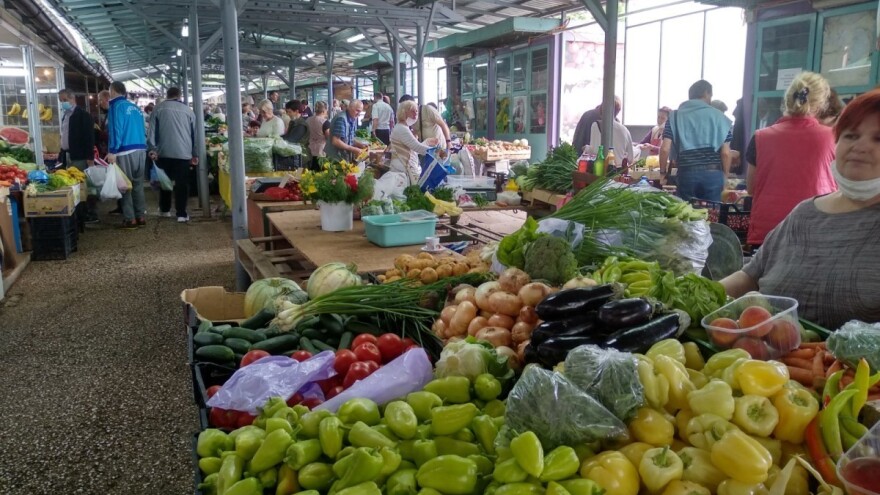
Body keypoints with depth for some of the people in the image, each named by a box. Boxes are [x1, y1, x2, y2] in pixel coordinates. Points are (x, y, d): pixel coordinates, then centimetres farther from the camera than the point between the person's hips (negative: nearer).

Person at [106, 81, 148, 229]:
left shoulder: (116, 106, -4)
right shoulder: (135, 107, 18)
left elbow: (116, 129, -14)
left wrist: (112, 151, -15)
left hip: (126, 151, -7)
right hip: (141, 149, 7)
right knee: (138, 184, 11)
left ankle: (130, 219, -1)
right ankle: (140, 216, 12)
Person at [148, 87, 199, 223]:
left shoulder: (158, 109, 7)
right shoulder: (188, 110, 9)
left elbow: (152, 131, 3)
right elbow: (194, 133, 12)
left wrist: (153, 149, 5)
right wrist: (195, 154, 18)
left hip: (163, 152, 1)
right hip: (183, 152, -1)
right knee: (182, 183, -1)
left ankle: (164, 210, 26)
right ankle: (181, 214, -4)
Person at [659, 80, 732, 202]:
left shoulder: (675, 116, 7)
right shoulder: (718, 116, 6)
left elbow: (665, 149, -1)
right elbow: (726, 153, 1)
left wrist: (663, 172, 11)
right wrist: (724, 176, 13)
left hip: (686, 173, 1)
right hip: (713, 174, -1)